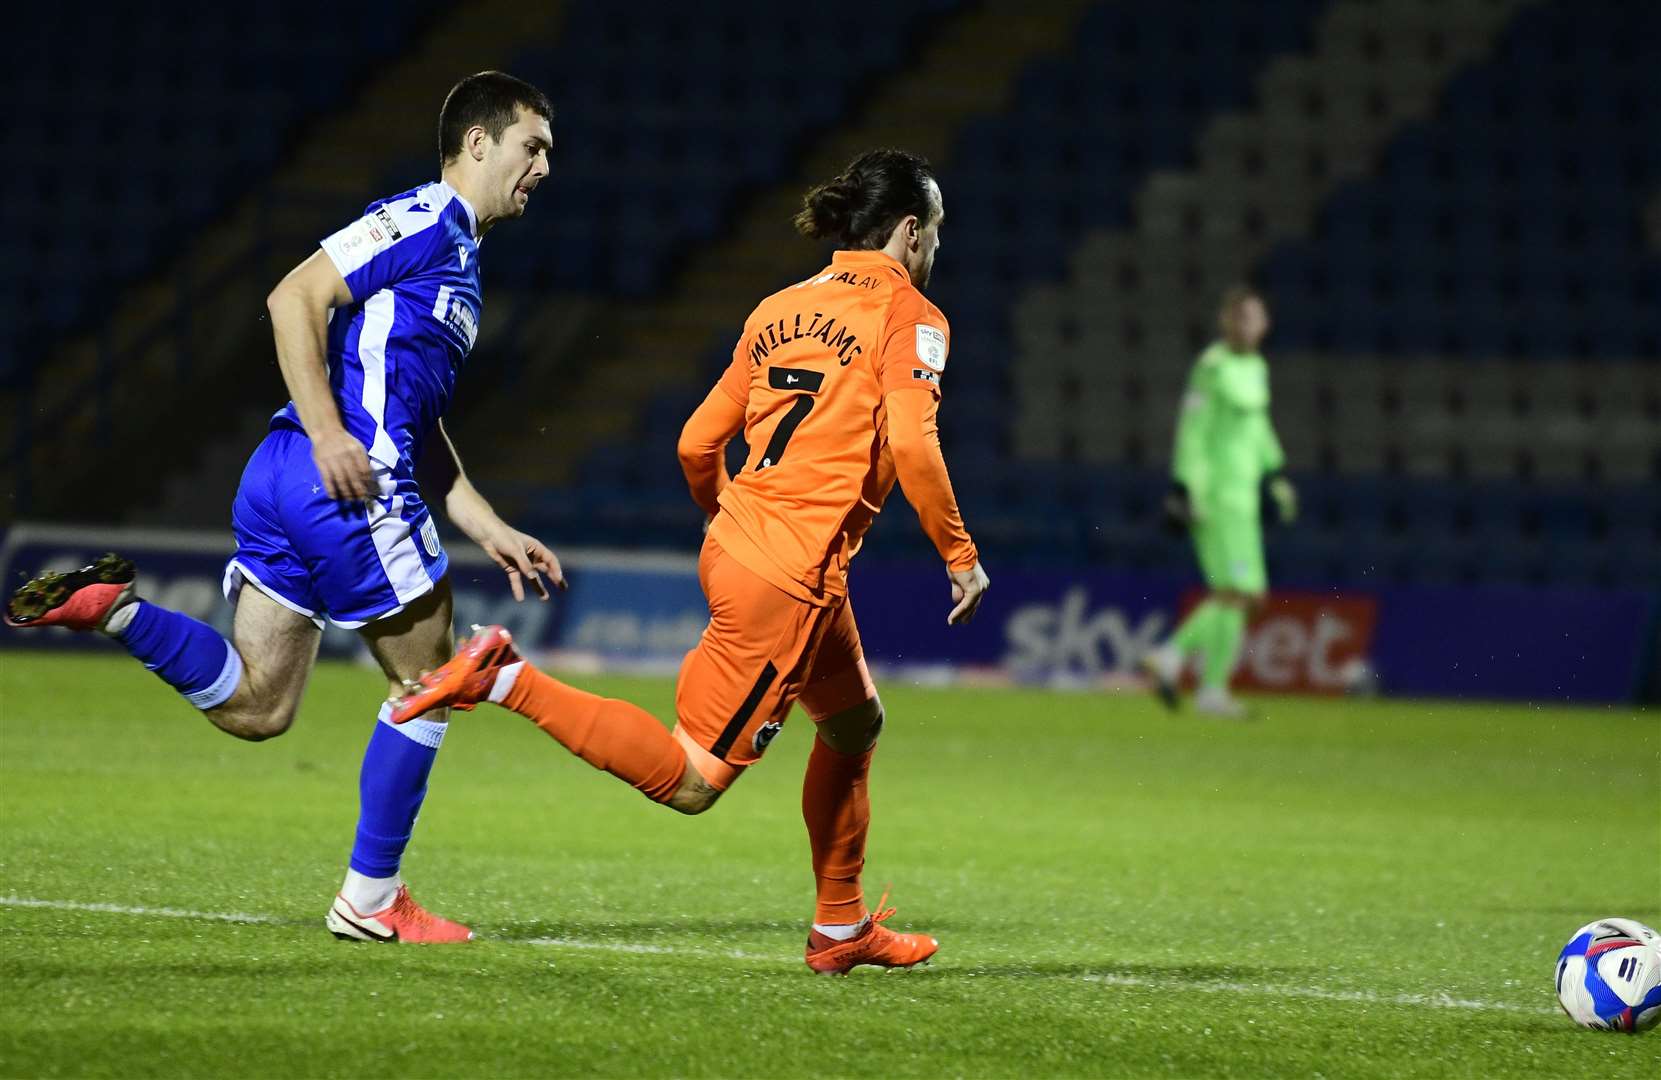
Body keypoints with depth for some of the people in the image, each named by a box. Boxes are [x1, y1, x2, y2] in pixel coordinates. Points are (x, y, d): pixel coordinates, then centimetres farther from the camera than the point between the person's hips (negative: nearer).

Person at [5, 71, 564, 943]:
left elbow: (421, 431, 30)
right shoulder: (426, 220, -5)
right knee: (426, 684, 4)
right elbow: (294, 298, -16)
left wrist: (493, 533, 26)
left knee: (254, 707, 6)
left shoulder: (456, 257, 25)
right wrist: (327, 431, -22)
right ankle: (370, 899, 10)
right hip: (346, 486, -9)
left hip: (285, 480, 9)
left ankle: (115, 610, -7)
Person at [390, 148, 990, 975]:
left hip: (735, 544, 9)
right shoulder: (909, 314, -5)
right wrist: (959, 555, -10)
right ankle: (507, 682, -15)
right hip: (791, 578, -9)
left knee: (855, 722, 25)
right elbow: (912, 442, -20)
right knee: (692, 780, -7)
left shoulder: (779, 309, 15)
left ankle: (841, 927, 31)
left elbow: (697, 443, 14)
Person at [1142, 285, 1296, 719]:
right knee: (1235, 590, -11)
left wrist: (1276, 476, 22)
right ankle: (1212, 690, -4)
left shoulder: (1257, 368, 14)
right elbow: (1192, 430, -14)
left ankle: (1170, 657, 15)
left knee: (1249, 594, 8)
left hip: (1242, 491, 9)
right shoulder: (1213, 367, -13)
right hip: (1215, 489, -9)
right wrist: (1183, 489, -18)